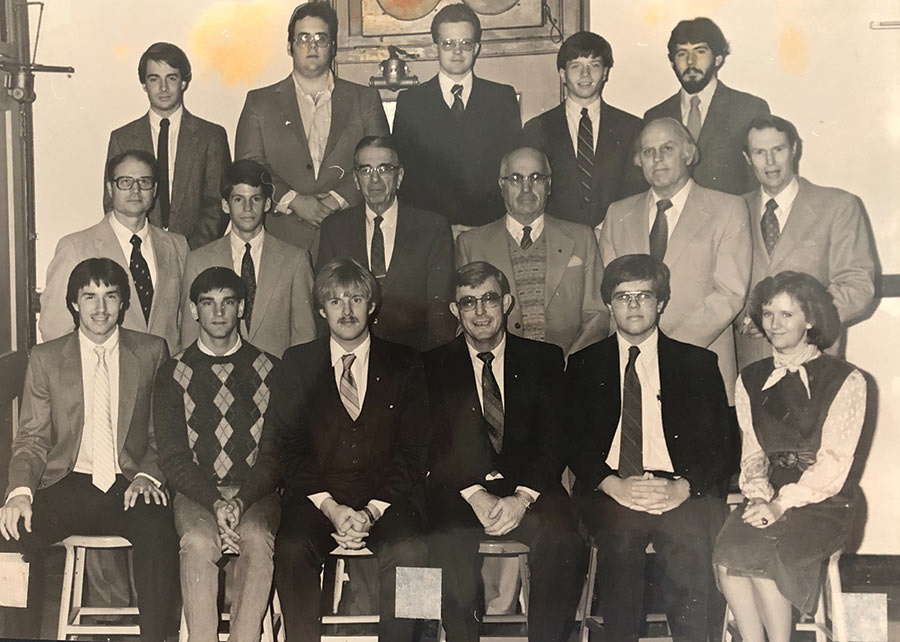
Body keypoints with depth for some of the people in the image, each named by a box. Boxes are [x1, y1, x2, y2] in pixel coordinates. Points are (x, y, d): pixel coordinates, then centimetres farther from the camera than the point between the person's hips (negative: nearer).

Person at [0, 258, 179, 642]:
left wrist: (149, 475, -11)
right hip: (68, 486, 1)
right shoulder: (45, 358, 12)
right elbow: (32, 437, 8)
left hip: (128, 486, -1)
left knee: (159, 529, -34)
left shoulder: (152, 352, 11)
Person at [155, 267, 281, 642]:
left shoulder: (269, 370, 10)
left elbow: (278, 452, 4)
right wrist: (216, 503, -14)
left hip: (255, 492, 0)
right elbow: (172, 457, 3)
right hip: (195, 493, 0)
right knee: (199, 540, -32)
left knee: (256, 537, -32)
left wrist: (241, 501, -13)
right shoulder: (173, 374, 10)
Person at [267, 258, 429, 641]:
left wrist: (372, 510, -10)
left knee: (409, 552, -29)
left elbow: (414, 448, 4)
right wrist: (330, 507, -10)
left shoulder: (404, 365, 9)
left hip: (385, 499, 0)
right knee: (292, 549, -29)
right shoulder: (297, 364, 10)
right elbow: (287, 445, 4)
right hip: (317, 497, 1)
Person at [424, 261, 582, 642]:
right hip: (460, 492, 0)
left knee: (560, 539, -30)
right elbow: (435, 446, 2)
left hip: (527, 487, 1)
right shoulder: (434, 367, 11)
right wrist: (476, 496, -14)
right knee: (447, 545, -32)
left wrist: (522, 497, -13)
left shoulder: (544, 359, 12)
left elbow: (555, 439, 3)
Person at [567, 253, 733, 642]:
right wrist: (614, 486, -10)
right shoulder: (583, 365, 16)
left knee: (689, 538, -27)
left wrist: (680, 488, -11)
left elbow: (718, 445, 7)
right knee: (619, 536, -27)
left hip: (681, 494, 0)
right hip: (608, 493, 0)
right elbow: (573, 443, 8)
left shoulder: (698, 363, 15)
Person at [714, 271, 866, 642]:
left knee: (753, 553, -29)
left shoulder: (845, 381, -1)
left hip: (822, 502, -4)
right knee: (726, 550, -27)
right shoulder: (751, 380, 14)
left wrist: (782, 503, -16)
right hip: (770, 498, 4)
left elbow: (834, 462, -7)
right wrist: (759, 494, -8)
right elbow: (752, 451, 12)